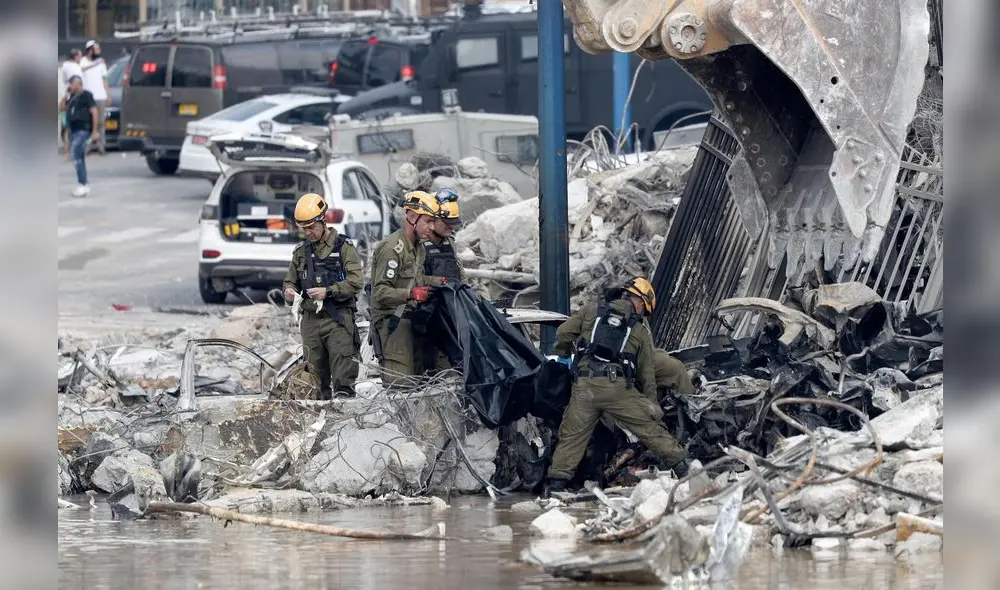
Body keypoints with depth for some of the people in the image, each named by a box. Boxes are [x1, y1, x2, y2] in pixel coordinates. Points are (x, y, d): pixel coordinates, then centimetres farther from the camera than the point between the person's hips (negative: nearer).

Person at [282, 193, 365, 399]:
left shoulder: (343, 247, -1)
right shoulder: (301, 251, 14)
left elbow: (356, 281, -9)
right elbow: (291, 280, 23)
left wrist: (328, 292, -17)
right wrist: (289, 291, 0)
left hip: (338, 318, -5)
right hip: (311, 319, 5)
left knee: (342, 373, -11)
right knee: (315, 376, 4)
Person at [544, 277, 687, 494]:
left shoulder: (592, 311, 14)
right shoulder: (641, 331, 13)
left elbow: (563, 333, 7)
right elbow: (646, 372, 16)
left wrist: (562, 354, 28)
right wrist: (651, 403, 24)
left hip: (584, 385, 1)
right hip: (617, 386, -1)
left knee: (572, 435, 9)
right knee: (650, 426, 8)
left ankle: (557, 481, 3)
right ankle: (677, 462, 9)